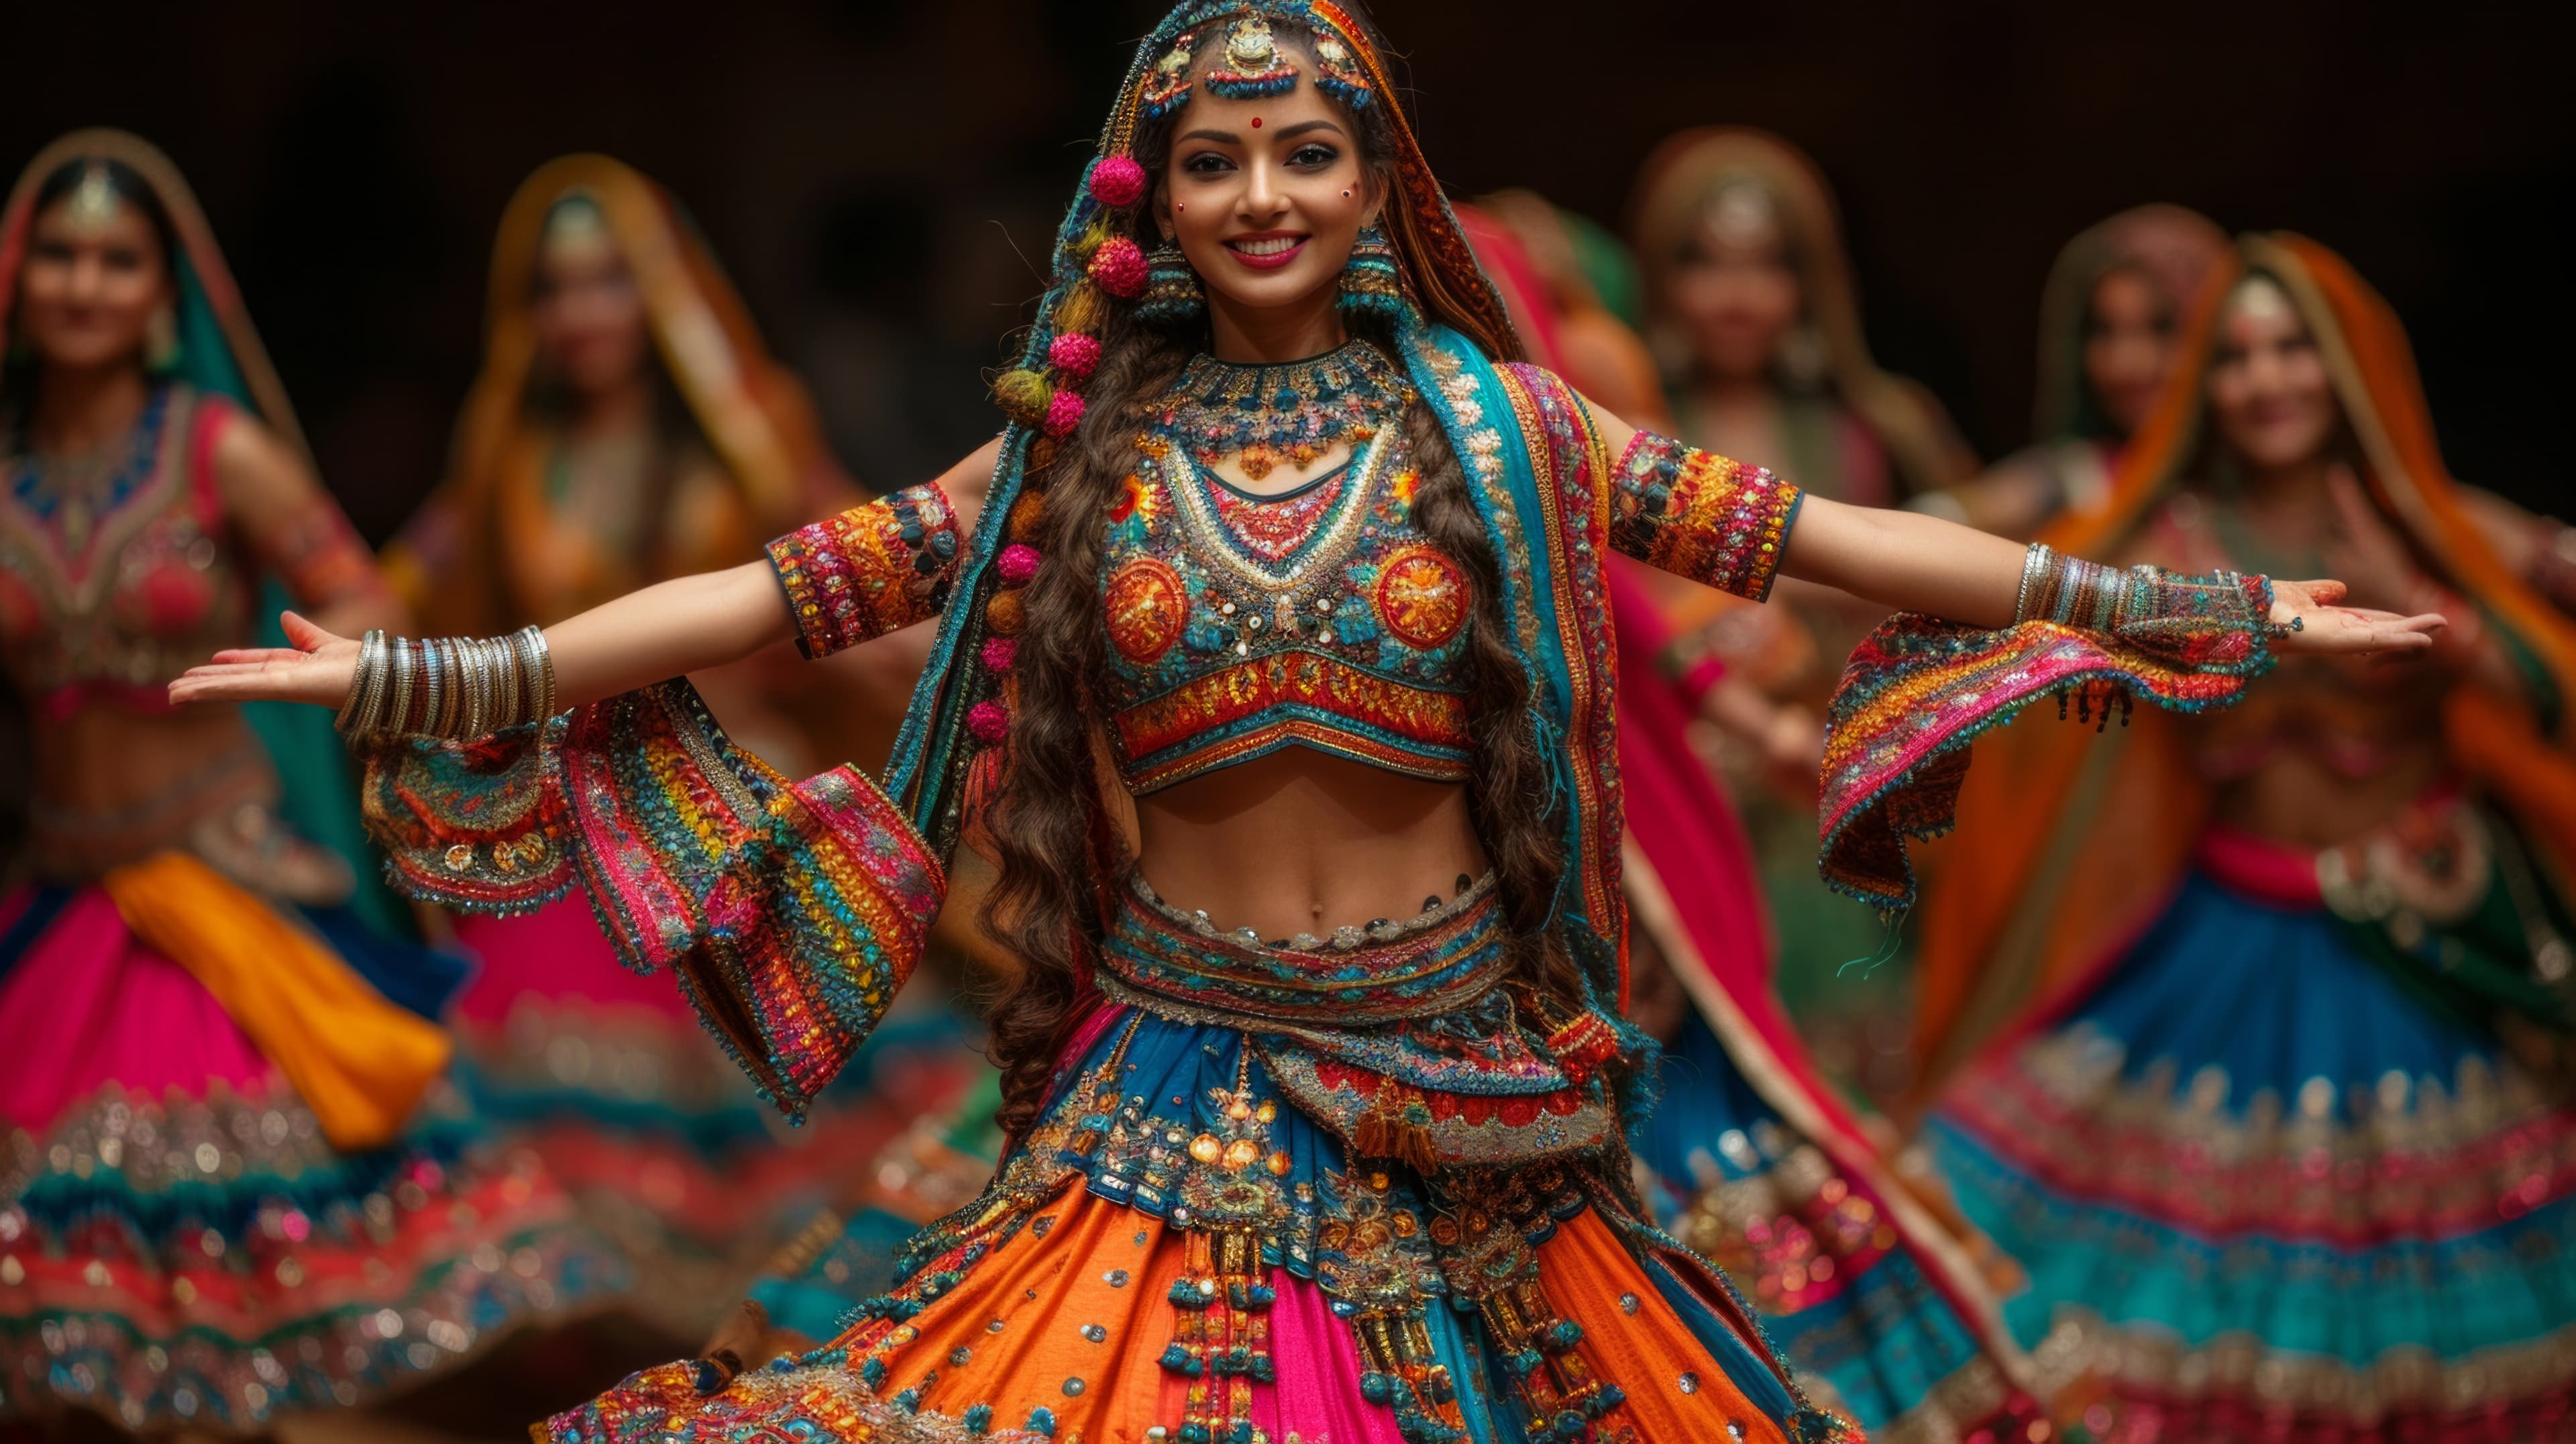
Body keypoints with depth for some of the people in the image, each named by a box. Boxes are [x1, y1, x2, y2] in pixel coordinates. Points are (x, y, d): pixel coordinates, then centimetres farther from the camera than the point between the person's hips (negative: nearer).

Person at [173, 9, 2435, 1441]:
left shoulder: (1488, 420, 1)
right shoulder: (1085, 451, 3)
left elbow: (1816, 535, 2)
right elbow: (787, 588, 3)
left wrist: (2183, 610, 1)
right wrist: (423, 678, -1)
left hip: (1454, 1106, 0)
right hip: (1180, 1081, 0)